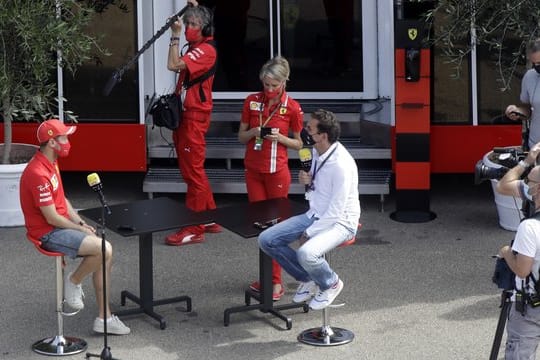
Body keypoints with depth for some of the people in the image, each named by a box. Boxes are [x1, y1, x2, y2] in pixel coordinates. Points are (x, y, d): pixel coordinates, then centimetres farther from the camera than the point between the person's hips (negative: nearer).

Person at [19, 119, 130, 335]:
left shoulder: (51, 163, 10)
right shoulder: (38, 173, -24)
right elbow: (51, 218, -21)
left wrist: (81, 223, 5)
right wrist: (80, 230, -9)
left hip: (62, 226, 10)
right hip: (48, 234, -10)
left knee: (105, 255, 1)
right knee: (104, 250, -23)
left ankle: (104, 318, 5)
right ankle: (73, 282, 2)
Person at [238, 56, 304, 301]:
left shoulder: (292, 108, -6)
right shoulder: (252, 102, 2)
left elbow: (298, 144, 3)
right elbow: (241, 137, 9)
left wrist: (280, 138, -16)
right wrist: (253, 132, -12)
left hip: (277, 172, -3)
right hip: (253, 170, 4)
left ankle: (276, 282, 3)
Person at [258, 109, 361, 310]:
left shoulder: (341, 165, -26)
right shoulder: (316, 152, -2)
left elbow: (335, 212, -23)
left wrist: (308, 234, -17)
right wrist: (306, 180, -6)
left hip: (339, 222, -8)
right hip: (315, 216, 8)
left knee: (306, 254, -35)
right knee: (267, 240, -4)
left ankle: (331, 284, -2)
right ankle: (308, 279, 12)